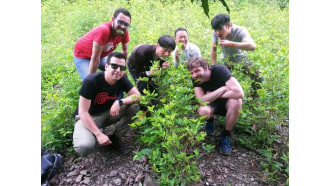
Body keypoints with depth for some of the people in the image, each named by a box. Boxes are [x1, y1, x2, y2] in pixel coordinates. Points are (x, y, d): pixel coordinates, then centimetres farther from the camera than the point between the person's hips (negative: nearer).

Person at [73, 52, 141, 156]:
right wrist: (99, 134, -28)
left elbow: (138, 96, -12)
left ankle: (116, 137, -1)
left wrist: (120, 102, -30)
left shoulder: (122, 79, -11)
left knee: (134, 107, -18)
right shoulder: (91, 81, -26)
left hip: (107, 113, 5)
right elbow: (83, 112, -23)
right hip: (87, 117, -4)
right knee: (84, 147, -33)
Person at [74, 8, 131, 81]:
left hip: (102, 55, 7)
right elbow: (95, 59, -35)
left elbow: (125, 50, 0)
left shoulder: (124, 32, -20)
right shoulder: (103, 31, -40)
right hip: (82, 56, -6)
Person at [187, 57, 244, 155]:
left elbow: (240, 93, -36)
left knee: (236, 101, -36)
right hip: (212, 104, 1)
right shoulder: (195, 79, -17)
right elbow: (202, 101, -28)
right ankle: (210, 120, 7)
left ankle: (225, 135, -12)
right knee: (202, 111, -33)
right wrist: (223, 88, -29)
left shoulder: (219, 70, -26)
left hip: (226, 102, -1)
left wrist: (212, 95, -26)